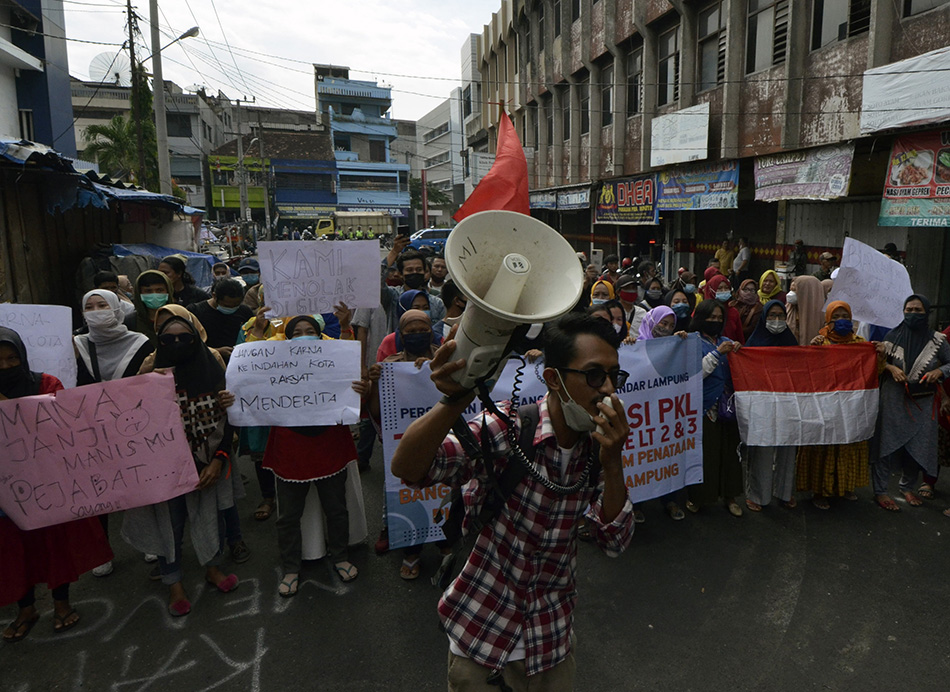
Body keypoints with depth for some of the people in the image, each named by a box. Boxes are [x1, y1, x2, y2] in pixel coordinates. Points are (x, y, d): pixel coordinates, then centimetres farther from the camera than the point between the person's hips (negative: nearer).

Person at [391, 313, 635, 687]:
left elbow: (614, 541, -10)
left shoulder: (599, 442, -7)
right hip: (482, 626, -4)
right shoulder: (507, 428, -23)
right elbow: (406, 468, -35)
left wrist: (612, 462, -26)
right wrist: (454, 401, -54)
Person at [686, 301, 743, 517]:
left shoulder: (726, 342, 14)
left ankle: (729, 495, 23)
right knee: (703, 451, 0)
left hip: (726, 404, 5)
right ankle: (697, 496, 16)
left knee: (729, 448, 9)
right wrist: (717, 353, -17)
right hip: (705, 406, -5)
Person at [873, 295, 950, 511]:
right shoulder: (893, 335, 0)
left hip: (921, 402, 1)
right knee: (887, 442, -3)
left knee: (917, 445, 7)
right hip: (893, 399, -1)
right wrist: (892, 368, -13)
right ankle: (880, 491, 3)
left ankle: (908, 487, 28)